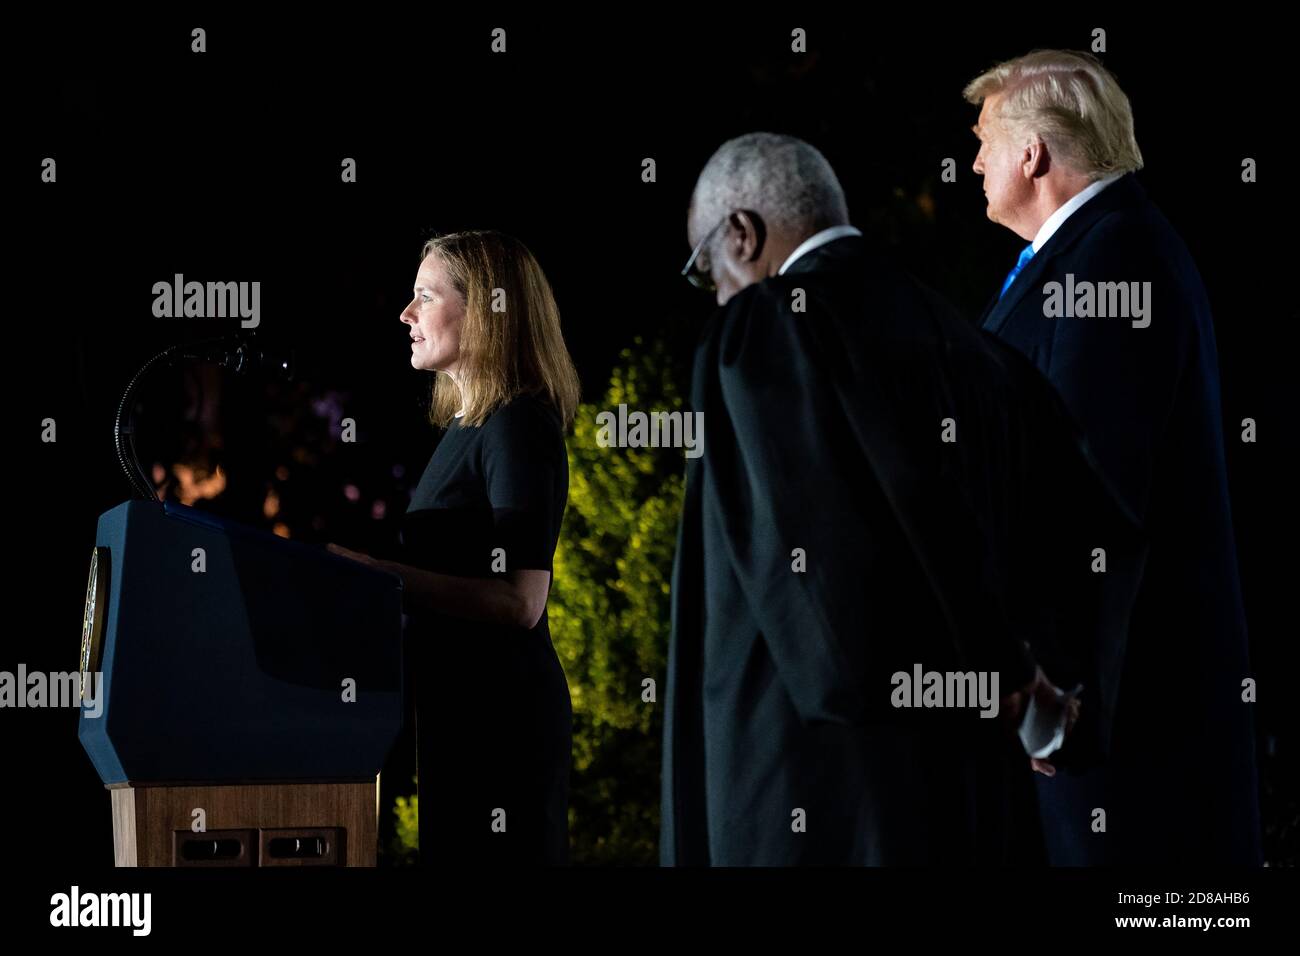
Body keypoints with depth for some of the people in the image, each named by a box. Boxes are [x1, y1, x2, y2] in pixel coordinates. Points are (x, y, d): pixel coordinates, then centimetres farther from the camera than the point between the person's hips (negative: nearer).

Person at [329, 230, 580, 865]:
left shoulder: (518, 426, -13)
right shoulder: (467, 425, 15)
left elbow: (521, 602, -21)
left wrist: (379, 575, -23)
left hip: (500, 713, -9)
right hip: (457, 706, 9)